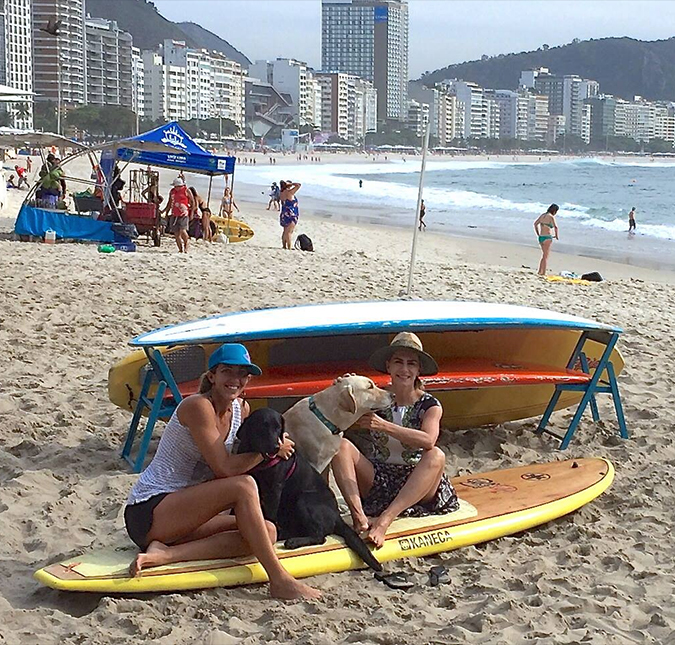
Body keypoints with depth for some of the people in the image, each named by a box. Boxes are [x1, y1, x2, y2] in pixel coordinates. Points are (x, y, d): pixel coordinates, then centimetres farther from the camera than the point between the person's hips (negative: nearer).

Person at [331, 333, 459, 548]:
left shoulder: (429, 405, -1)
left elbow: (428, 441, -23)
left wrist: (384, 426, -32)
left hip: (415, 484, -1)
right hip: (378, 480, 2)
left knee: (436, 456, -32)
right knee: (342, 445, -20)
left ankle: (385, 520, -44)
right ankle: (358, 515, -41)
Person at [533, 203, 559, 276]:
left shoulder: (542, 215, 10)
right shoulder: (551, 216, -11)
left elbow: (535, 223, 16)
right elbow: (555, 227, -22)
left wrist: (538, 234, 20)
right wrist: (556, 236, -7)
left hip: (540, 237, 7)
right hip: (547, 237, -7)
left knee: (544, 255, 21)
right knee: (545, 256, 1)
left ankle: (540, 271, 22)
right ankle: (543, 273, 2)